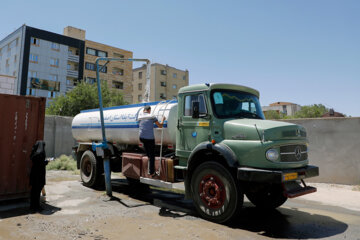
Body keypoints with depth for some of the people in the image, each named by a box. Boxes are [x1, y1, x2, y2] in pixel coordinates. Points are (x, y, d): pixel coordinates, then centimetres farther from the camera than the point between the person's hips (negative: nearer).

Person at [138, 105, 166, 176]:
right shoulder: (152, 117, -3)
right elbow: (160, 126, 4)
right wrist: (163, 119, 23)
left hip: (141, 137, 4)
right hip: (150, 138, -4)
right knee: (152, 155, 6)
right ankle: (151, 171, 9)